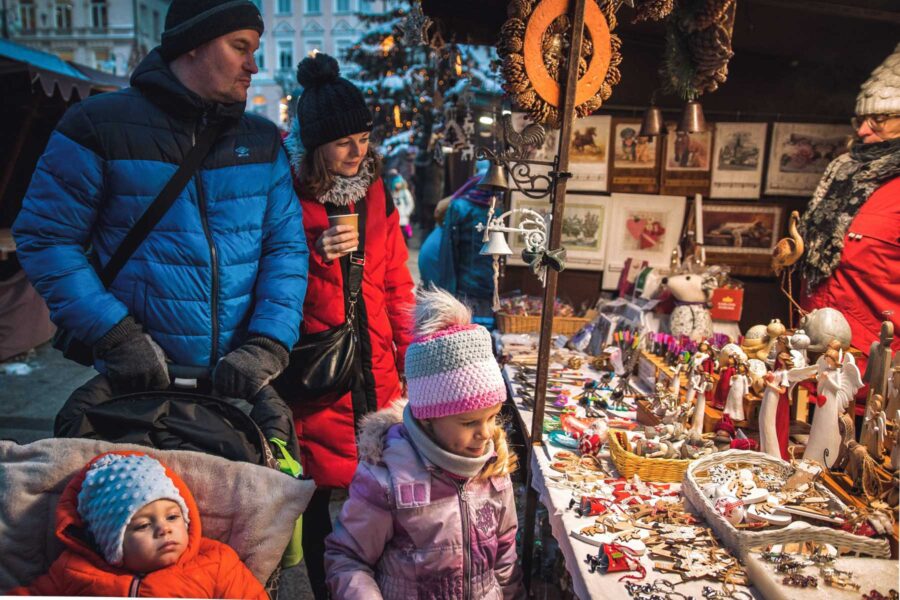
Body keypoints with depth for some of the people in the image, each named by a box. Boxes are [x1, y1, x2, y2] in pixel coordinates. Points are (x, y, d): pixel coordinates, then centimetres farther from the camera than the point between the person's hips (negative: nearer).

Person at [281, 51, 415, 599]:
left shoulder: (374, 191, 7)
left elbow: (396, 282, 10)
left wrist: (411, 358, 7)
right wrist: (316, 255, -18)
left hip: (375, 368, 4)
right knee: (318, 491, 6)